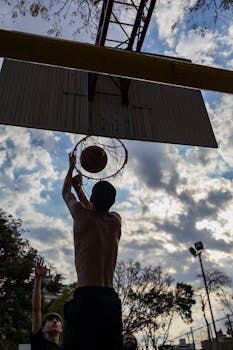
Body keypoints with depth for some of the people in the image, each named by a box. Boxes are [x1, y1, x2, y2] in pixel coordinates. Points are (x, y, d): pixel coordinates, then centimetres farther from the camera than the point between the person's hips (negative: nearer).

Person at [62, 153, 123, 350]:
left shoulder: (83, 216, 2)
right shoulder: (116, 221, 13)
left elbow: (66, 193, 24)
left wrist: (72, 167, 40)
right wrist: (78, 187, 44)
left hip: (86, 297, -5)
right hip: (111, 299, 5)